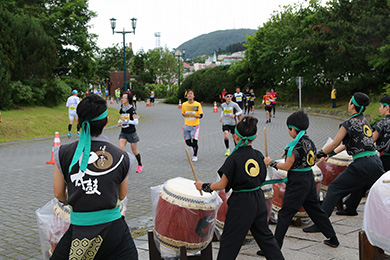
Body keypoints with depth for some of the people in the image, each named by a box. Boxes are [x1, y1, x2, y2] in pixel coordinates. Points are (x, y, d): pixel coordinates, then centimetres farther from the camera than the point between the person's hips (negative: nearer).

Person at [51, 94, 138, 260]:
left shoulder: (64, 153, -7)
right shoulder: (122, 158, -6)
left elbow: (58, 194, 4)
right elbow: (121, 196, 7)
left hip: (79, 230, 0)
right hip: (113, 227, 0)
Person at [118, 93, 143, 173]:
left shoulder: (132, 110, -14)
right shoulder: (121, 110, 3)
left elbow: (136, 122, -20)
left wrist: (126, 120, -27)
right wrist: (119, 122, 0)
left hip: (131, 132, -5)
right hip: (123, 132, 5)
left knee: (134, 150, 7)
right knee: (121, 148, -13)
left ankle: (140, 165, 30)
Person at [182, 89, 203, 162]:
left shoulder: (198, 104, -7)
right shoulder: (184, 104, 3)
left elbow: (201, 115, -5)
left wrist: (193, 115, -21)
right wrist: (184, 115, -6)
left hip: (195, 125, -3)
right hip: (187, 125, 3)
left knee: (194, 142, -9)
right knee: (188, 142, 3)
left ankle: (195, 156, 12)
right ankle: (194, 147, 39)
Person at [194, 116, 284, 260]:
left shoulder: (234, 158, -16)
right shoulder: (259, 155, 1)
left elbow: (222, 185, -13)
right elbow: (262, 179, 10)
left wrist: (204, 186, 0)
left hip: (241, 203, -6)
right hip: (259, 200, 6)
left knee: (229, 241, 2)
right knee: (265, 236, 20)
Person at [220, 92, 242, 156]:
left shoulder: (234, 104, -6)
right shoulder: (223, 105, 5)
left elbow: (240, 111, -3)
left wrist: (235, 115, -18)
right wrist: (221, 116, 12)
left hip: (233, 123, -1)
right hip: (225, 122, 1)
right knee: (226, 135, -18)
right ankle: (227, 149, -3)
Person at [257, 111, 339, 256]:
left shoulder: (296, 145, -19)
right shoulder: (309, 142, 7)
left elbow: (287, 166, -16)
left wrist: (271, 163, -2)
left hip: (297, 183, -9)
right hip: (309, 178, 9)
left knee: (285, 214, -5)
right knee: (315, 210, 20)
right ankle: (333, 239, 29)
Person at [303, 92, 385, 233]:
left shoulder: (349, 123, -6)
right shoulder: (365, 121, 17)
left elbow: (334, 144, -2)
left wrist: (320, 154, 13)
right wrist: (331, 153, 30)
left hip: (361, 165, -7)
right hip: (376, 162, 7)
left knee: (334, 188, 2)